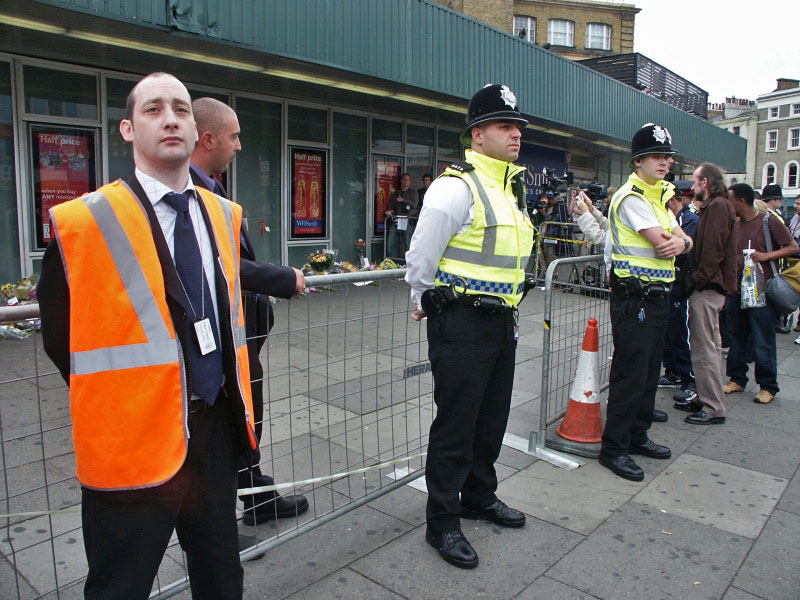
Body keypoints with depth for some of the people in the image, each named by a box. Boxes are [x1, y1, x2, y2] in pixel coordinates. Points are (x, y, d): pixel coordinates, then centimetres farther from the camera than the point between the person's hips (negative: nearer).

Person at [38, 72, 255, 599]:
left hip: (216, 429, 5)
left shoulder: (225, 216, 6)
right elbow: (60, 335, -5)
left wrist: (232, 403, 12)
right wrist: (114, 402, -2)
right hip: (133, 438, -4)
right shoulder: (83, 222, -11)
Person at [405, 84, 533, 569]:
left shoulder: (514, 188, 15)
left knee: (493, 417, 19)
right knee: (456, 423, 1)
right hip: (462, 323, -9)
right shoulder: (456, 186, -14)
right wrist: (427, 303, 2)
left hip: (502, 320, 9)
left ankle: (480, 496, 40)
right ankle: (442, 523, 17)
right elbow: (421, 257, -12)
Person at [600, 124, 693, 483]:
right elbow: (662, 245, -20)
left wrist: (680, 242, -12)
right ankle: (614, 448, 5)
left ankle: (637, 436, 29)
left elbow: (680, 241, 10)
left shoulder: (659, 197, 18)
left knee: (649, 372, 16)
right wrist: (676, 241, 2)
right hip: (634, 298, -10)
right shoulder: (631, 197, -13)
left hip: (657, 295, 10)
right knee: (629, 375, -6)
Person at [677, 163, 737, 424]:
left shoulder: (717, 206, -13)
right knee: (708, 346, 15)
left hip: (707, 288, -11)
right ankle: (706, 399, 25)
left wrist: (699, 279, -17)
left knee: (705, 348, -7)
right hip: (711, 287, 11)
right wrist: (699, 278, 14)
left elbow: (713, 250, -22)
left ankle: (713, 408, -1)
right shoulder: (715, 205, 19)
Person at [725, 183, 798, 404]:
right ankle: (737, 379, 23)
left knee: (763, 342, 0)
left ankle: (768, 386, 11)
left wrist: (766, 256, -18)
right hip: (736, 291, 6)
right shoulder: (734, 225, 10)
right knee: (736, 339, 11)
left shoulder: (769, 221, -5)